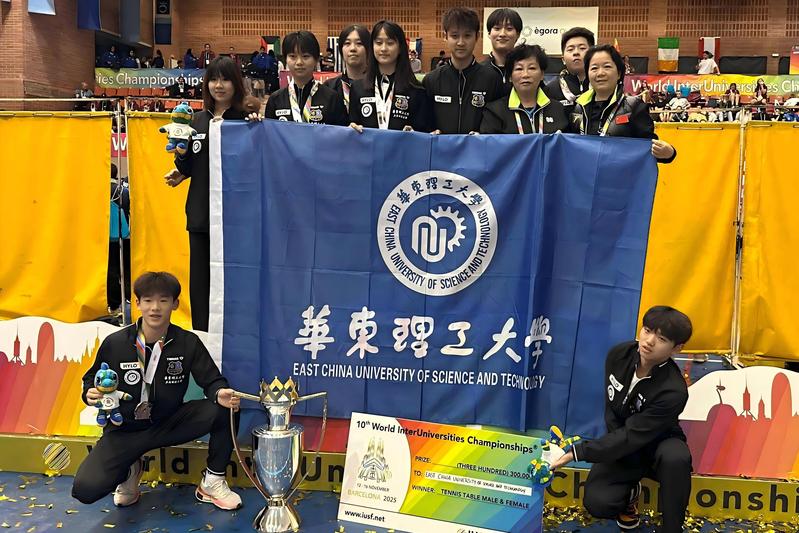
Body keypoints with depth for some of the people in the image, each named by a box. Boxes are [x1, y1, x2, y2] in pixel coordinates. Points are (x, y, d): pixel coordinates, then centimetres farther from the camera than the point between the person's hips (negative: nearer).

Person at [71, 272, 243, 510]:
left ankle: (212, 482, -3)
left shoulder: (188, 343, -9)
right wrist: (90, 394, -19)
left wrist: (221, 394, -32)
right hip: (124, 431, -1)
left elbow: (212, 381, -7)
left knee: (224, 408, -25)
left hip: (169, 425, 1)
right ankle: (129, 471, 12)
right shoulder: (114, 343, -10)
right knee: (85, 489, -25)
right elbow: (91, 379, 5)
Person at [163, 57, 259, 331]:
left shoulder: (247, 118, -3)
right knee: (199, 280, 10)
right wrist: (181, 156, 0)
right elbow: (189, 165, 20)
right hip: (200, 210, 5)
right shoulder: (198, 120, 14)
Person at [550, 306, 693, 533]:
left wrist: (575, 452, -35)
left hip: (658, 444, -3)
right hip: (622, 444, 3)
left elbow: (631, 437, -31)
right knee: (596, 503, -22)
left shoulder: (673, 390, -31)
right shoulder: (619, 355, -16)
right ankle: (630, 491, 14)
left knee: (676, 458, -39)